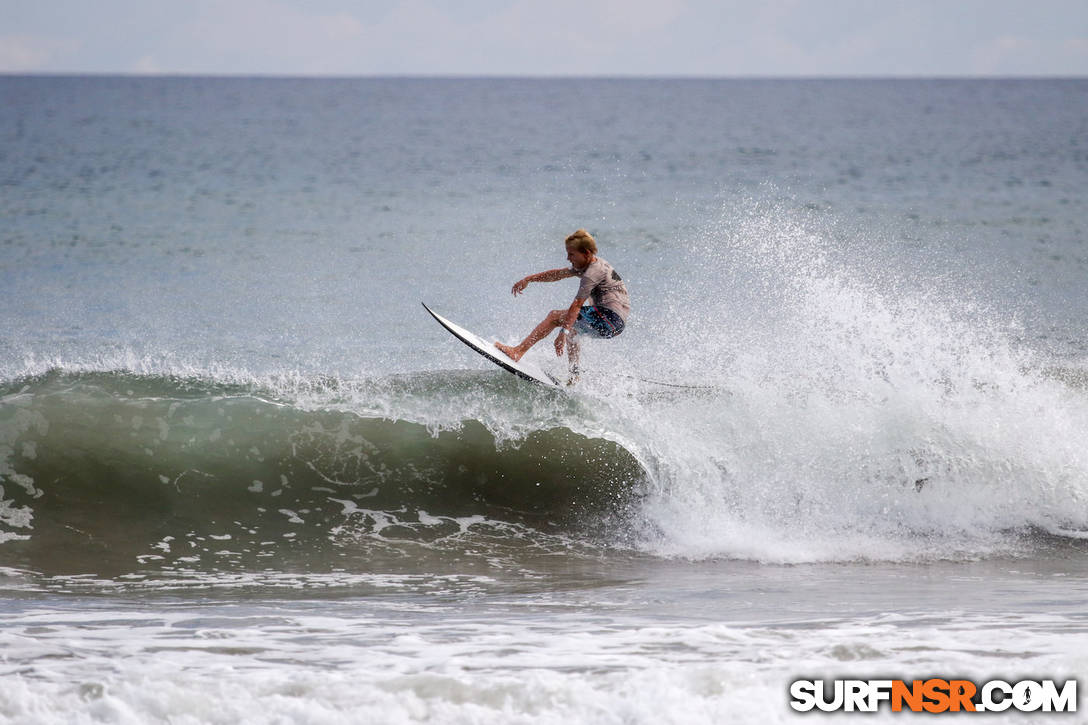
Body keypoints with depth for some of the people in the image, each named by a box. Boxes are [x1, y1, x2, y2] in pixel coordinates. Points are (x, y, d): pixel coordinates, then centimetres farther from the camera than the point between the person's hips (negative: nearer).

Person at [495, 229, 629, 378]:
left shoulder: (593, 273, -13)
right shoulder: (593, 264, 17)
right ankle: (574, 378, 27)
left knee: (555, 316, -8)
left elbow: (577, 305, -23)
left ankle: (518, 351, -12)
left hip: (611, 318, -10)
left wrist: (563, 333, -29)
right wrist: (528, 279, 25)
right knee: (571, 328, 33)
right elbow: (558, 274, 24)